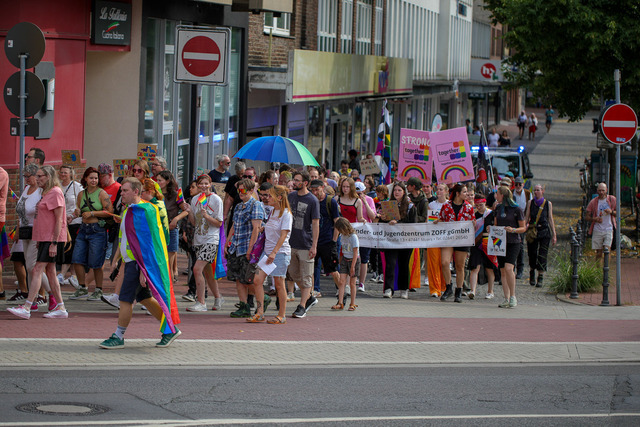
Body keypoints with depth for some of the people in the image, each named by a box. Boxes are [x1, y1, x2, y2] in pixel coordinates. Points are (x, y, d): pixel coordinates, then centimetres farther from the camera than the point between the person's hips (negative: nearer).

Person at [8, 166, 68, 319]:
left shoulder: (55, 193, -13)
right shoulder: (46, 193, 18)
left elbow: (59, 220, -17)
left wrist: (54, 243, -21)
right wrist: (39, 240, 19)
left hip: (52, 239, -10)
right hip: (45, 238, 10)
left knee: (37, 271, -13)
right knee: (50, 272, 10)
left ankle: (26, 308, -17)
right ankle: (60, 308, 13)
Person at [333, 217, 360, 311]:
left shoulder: (353, 237, -17)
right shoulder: (343, 236, 4)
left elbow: (355, 253, -17)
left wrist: (352, 266, -19)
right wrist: (340, 260, 18)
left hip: (353, 260, -6)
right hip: (344, 260, 6)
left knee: (352, 283, 1)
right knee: (342, 281, -5)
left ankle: (352, 304, 12)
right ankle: (340, 303, -9)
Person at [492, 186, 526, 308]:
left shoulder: (516, 210, -6)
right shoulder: (498, 208, 12)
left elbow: (523, 228, -1)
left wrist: (513, 230, -18)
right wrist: (491, 229, 0)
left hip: (513, 242, -6)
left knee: (508, 268, -20)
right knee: (502, 271, 4)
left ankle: (513, 296, -9)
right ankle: (506, 299, 8)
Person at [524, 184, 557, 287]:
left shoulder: (548, 203, 5)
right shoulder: (530, 203, 7)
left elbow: (550, 219, 7)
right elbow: (526, 218, 8)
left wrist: (554, 235, 5)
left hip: (544, 231, -1)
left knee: (542, 255, -7)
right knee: (532, 254, 5)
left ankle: (540, 279, -6)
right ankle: (532, 275, 27)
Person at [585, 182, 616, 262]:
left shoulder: (612, 199, 5)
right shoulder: (593, 202, 4)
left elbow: (618, 213, 11)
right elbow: (587, 217, 7)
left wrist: (611, 212, -11)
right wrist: (594, 219, -14)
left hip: (608, 229, -1)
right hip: (597, 230, 1)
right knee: (598, 253, 4)